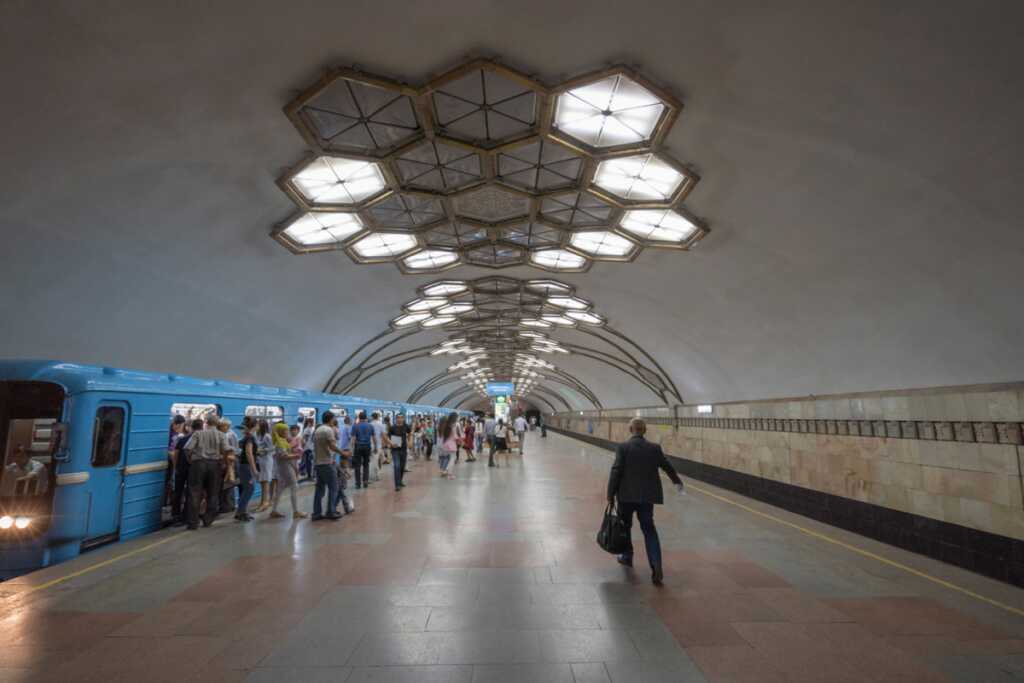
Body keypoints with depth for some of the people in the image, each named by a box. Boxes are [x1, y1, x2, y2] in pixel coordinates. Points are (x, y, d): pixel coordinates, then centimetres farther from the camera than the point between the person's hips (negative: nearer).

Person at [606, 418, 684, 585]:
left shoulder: (623, 447, -10)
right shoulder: (655, 448, 0)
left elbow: (616, 472, -13)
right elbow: (667, 467, 13)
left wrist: (610, 495, -4)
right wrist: (677, 482, 32)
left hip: (627, 496, -2)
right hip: (647, 496, 2)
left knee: (625, 526, 19)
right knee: (649, 529, 9)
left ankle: (627, 557, 33)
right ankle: (656, 566, -3)